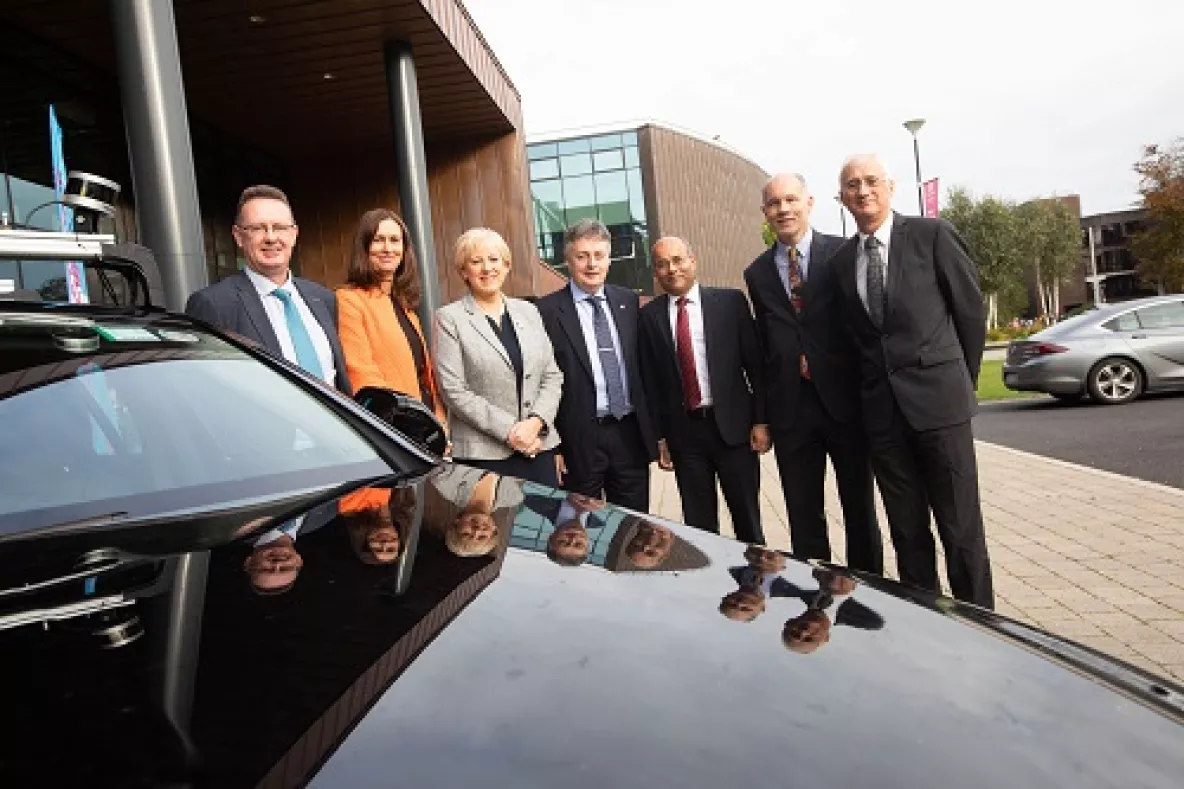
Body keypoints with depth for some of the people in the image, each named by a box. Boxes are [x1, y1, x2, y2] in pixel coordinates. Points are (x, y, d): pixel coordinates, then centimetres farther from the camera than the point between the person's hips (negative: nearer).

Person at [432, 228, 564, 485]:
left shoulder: (528, 311, 13)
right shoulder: (449, 318, 0)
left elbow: (552, 376, 10)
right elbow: (454, 391, -8)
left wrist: (536, 422, -7)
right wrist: (509, 431, -12)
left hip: (539, 446, 4)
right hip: (484, 453, -4)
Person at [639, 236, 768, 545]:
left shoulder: (730, 301, 1)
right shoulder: (650, 315, 4)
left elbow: (756, 363, 1)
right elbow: (649, 380, 5)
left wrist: (761, 420, -3)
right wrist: (659, 436, 4)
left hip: (733, 425, -1)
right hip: (683, 430, 1)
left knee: (748, 519, 9)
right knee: (698, 524, 10)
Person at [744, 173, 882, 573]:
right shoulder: (757, 274, 9)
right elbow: (764, 346, 10)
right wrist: (762, 415, 7)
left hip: (845, 401, -2)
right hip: (789, 408, 3)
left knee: (859, 507, 11)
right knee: (803, 516, 10)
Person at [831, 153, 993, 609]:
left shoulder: (932, 234, 0)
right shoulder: (841, 260, 11)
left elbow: (970, 308, 4)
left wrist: (963, 378, 9)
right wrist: (872, 386, 11)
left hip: (938, 399, -3)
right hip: (880, 409, 4)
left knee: (961, 527, 2)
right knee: (906, 532, 11)